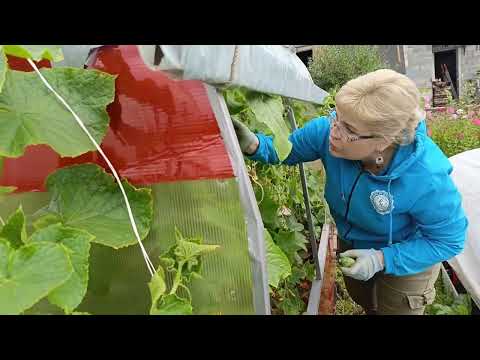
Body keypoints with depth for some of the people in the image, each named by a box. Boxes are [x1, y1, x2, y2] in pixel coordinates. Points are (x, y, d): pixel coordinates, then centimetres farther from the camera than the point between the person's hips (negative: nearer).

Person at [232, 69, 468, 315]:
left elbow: (449, 240, -25)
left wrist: (382, 259, -34)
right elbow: (287, 149, -14)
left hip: (404, 257, -4)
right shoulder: (327, 131, -32)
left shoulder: (427, 178, -40)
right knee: (364, 303, 34)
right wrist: (254, 145, -36)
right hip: (351, 243, 5)